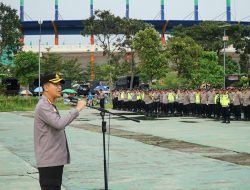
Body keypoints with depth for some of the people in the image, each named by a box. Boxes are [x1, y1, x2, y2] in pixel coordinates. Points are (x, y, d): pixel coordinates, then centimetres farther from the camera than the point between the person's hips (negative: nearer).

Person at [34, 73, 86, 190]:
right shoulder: (43, 106, -16)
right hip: (48, 161, -10)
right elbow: (59, 123, -30)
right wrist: (77, 109, -25)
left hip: (56, 159, 10)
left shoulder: (51, 105, 18)